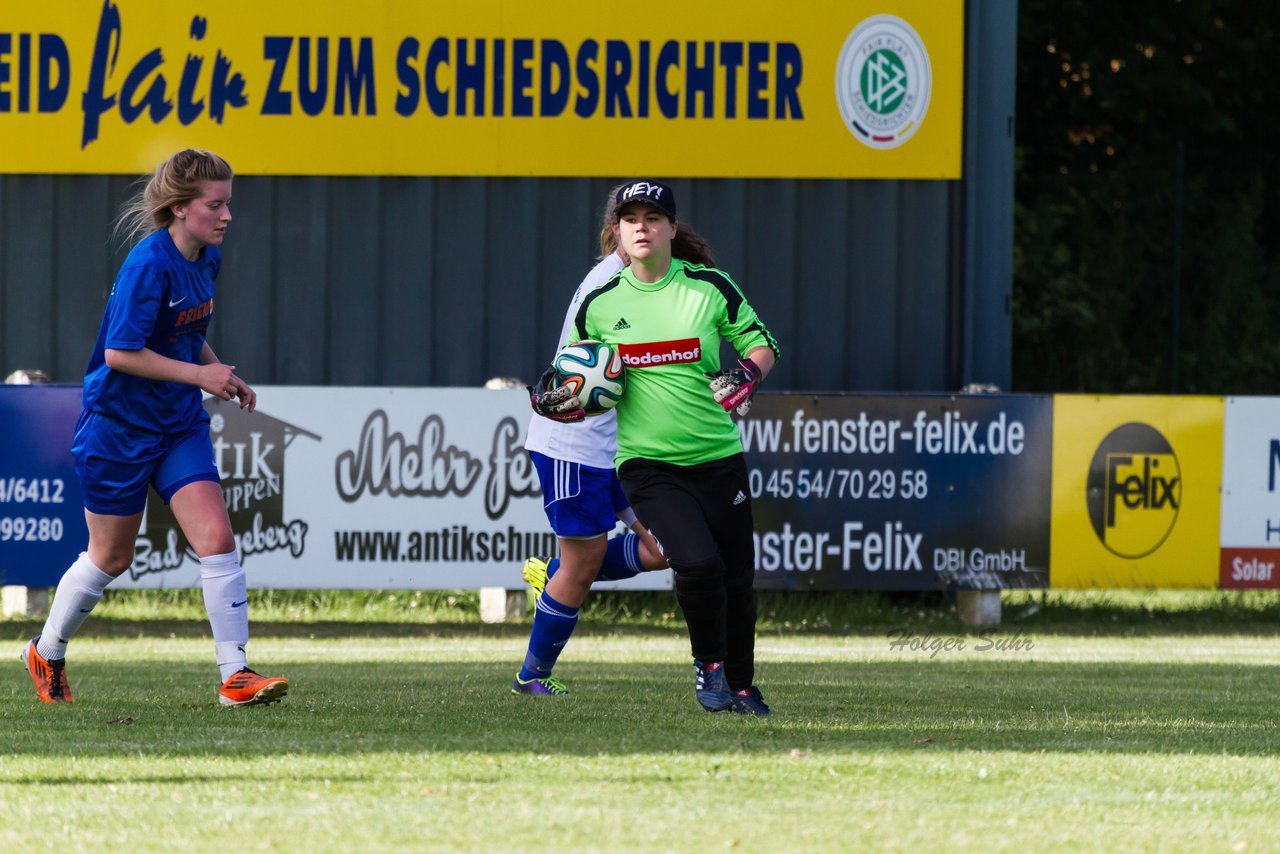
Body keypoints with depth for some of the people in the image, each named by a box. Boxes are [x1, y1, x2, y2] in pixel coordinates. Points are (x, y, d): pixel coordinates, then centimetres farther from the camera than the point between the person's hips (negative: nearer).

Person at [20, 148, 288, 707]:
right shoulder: (149, 264, -22)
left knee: (217, 539, -10)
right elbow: (120, 352, -26)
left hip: (180, 425, 6)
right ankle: (47, 654, 32)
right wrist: (199, 374, -22)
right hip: (119, 425, -6)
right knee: (110, 557, 8)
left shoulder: (208, 259, 3)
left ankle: (235, 675, -11)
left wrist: (222, 375, 4)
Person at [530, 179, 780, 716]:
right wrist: (566, 405, -9)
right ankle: (708, 664, 3)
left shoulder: (710, 288, -1)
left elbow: (761, 345, 7)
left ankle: (741, 684, 27)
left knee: (737, 578, 4)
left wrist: (747, 375, -14)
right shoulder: (598, 305, 2)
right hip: (647, 465, -1)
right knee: (698, 563, -22)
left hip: (718, 459, 1)